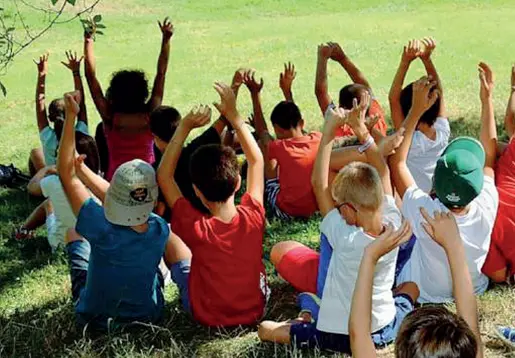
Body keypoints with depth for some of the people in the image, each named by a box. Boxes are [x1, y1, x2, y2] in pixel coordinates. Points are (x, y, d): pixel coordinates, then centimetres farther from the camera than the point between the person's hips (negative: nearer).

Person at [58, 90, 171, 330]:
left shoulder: (103, 231, -38)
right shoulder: (160, 231, -28)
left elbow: (66, 173, -30)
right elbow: (123, 200, -8)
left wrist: (70, 116, -32)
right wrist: (81, 168, -3)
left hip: (96, 318, -2)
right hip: (147, 316, 2)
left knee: (73, 233, 19)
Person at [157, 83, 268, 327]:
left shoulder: (196, 228, -27)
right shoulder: (253, 217, -20)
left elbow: (164, 176, -16)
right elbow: (257, 160, -4)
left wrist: (185, 127, -19)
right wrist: (233, 115, -4)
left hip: (207, 315, -2)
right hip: (255, 310, 3)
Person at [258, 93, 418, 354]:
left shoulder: (346, 239, -28)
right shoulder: (394, 226, -17)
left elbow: (319, 182, -23)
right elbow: (382, 172, -5)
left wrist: (330, 129, -20)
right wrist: (361, 129, -6)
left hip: (339, 338, -4)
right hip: (385, 331, 4)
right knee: (412, 283, 33)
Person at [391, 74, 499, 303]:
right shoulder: (486, 209, -30)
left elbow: (396, 161, -23)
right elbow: (489, 157, -11)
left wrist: (416, 110, -22)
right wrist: (486, 101, -7)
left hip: (421, 296, -3)